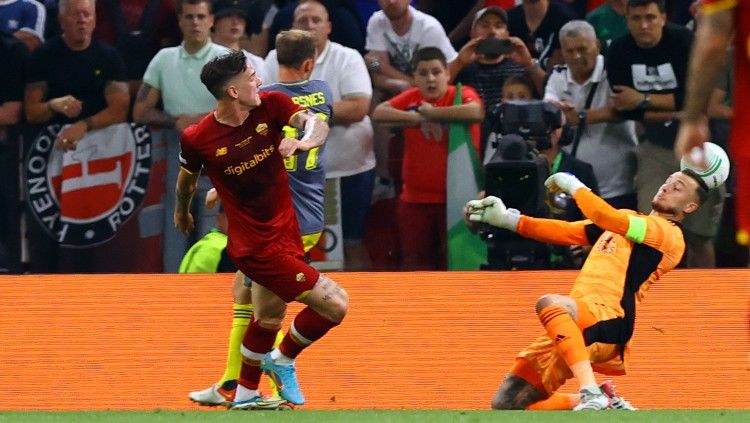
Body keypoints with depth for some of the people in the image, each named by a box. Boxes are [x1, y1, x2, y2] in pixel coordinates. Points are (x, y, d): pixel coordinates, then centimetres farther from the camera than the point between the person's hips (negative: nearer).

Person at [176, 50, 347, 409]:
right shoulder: (197, 139, -18)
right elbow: (187, 177, 3)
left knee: (269, 317, 25)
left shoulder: (271, 105, -9)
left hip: (285, 229, 7)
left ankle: (245, 396, 45)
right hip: (257, 245, -7)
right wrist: (182, 211, 22)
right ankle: (283, 359, 13)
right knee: (335, 304, -11)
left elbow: (317, 125, -22)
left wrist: (304, 140, -45)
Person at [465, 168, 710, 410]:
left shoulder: (668, 233, -1)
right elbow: (566, 232, 26)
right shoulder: (628, 220, 28)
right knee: (507, 403, -1)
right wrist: (506, 220, 17)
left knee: (549, 303, -39)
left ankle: (592, 395, -43)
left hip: (607, 323, -8)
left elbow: (601, 215, -12)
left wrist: (572, 185, 5)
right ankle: (605, 401, 9)